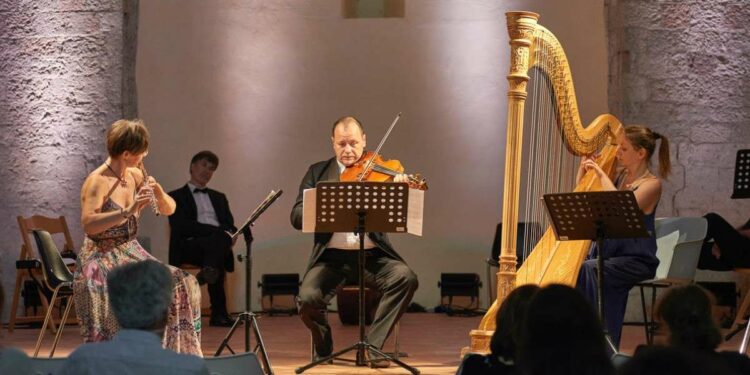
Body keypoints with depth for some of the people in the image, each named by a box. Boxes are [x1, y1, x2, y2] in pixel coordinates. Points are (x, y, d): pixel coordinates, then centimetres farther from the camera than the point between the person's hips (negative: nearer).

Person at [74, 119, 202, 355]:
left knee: (182, 285, -15)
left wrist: (158, 191, -9)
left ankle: (178, 355, -3)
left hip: (132, 254, 7)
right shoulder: (97, 182, -14)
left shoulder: (135, 176, 7)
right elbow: (88, 225, -28)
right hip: (101, 259, -7)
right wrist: (129, 211, -33)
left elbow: (168, 210, 12)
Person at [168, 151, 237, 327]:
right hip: (190, 245, -4)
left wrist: (228, 235, -8)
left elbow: (230, 226, 20)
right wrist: (217, 231, -15)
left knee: (222, 239, -33)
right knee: (220, 238, -36)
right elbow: (181, 226, -3)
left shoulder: (219, 198, 32)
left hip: (219, 243, 4)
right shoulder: (176, 197, 14)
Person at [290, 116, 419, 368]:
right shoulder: (318, 172, 10)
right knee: (308, 298, -26)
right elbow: (297, 217, 2)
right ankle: (323, 347, 7)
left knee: (406, 278, -28)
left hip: (373, 255, 0)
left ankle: (372, 346, -12)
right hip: (332, 256, 0)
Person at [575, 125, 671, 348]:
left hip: (637, 259, -6)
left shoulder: (651, 184, -7)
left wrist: (601, 174, -17)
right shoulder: (619, 175, 12)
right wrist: (585, 164, 8)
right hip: (608, 253, 6)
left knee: (587, 270, -31)